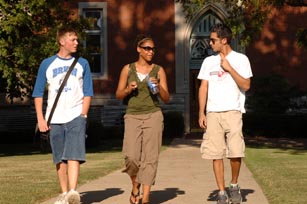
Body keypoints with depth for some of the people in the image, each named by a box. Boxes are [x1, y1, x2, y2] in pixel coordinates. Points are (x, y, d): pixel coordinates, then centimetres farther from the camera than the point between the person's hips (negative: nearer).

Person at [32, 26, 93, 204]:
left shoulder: (82, 64, 8)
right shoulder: (47, 64, 8)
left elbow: (88, 93, 8)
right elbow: (38, 93, 9)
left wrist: (83, 116, -4)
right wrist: (40, 119, 0)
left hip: (76, 116, -1)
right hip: (54, 119, 2)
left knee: (74, 154, -16)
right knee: (60, 158, 6)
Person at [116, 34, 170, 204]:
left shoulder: (158, 70, 7)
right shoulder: (128, 69, 8)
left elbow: (166, 98, 6)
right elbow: (118, 95, 12)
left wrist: (159, 87, -12)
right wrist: (128, 89, -8)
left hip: (153, 116, 0)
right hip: (133, 116, 0)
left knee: (150, 157, -6)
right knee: (131, 156, -12)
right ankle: (135, 187, 16)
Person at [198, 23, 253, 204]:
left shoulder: (240, 59, 4)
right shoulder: (209, 61, 14)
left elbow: (246, 85, -4)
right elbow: (203, 87, 12)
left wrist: (229, 68, -9)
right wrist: (201, 113, 4)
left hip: (233, 112, -3)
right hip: (213, 113, 3)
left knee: (236, 153, -11)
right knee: (216, 154, -1)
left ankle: (234, 185, 13)